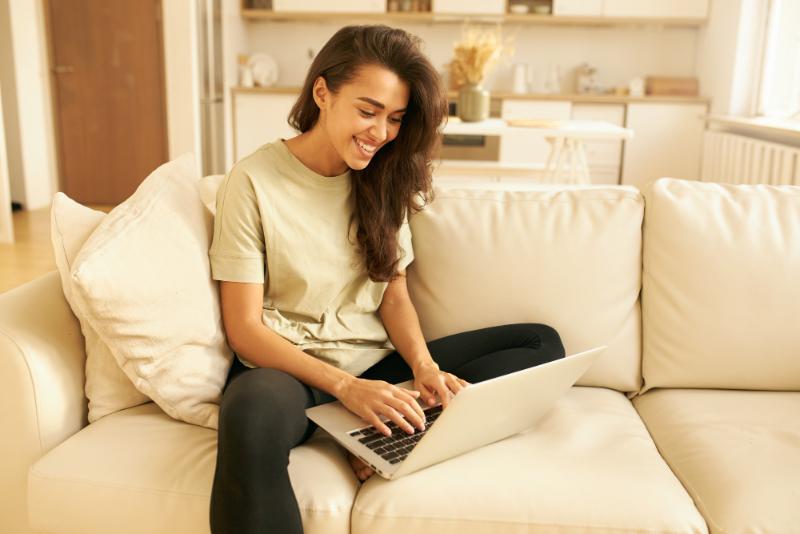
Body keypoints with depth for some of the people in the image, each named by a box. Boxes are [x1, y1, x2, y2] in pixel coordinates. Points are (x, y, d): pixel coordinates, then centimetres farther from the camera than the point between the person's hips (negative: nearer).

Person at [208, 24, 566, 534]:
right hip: (291, 367, -6)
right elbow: (245, 327, -11)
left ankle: (384, 435, -22)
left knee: (542, 343, -6)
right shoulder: (253, 182, -9)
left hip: (378, 364, 6)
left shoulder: (381, 181, 8)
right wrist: (346, 386, -24)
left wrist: (424, 365, -12)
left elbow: (394, 295, 9)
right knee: (254, 411, -43)